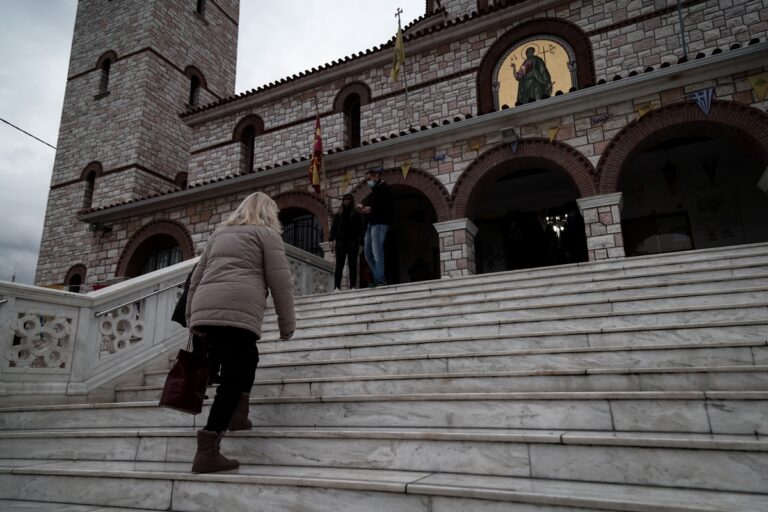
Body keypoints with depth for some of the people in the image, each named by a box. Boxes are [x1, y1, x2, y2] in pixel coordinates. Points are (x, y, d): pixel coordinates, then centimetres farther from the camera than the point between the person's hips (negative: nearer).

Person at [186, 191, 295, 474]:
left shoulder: (220, 233, 29)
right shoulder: (266, 233, 11)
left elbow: (196, 278, 25)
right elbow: (280, 282, 2)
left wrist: (191, 317, 28)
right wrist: (287, 324, 7)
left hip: (204, 310, 7)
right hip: (237, 311, -7)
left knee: (247, 358, 24)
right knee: (233, 377, -4)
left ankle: (236, 415, 17)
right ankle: (207, 450, -7)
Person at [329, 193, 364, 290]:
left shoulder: (356, 215, 13)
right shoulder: (338, 215, 15)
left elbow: (360, 229, 7)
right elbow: (333, 228, 9)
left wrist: (360, 240, -7)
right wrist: (331, 239, -4)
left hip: (353, 242, 0)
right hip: (340, 242, 0)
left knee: (352, 265, -3)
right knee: (339, 265, -4)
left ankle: (352, 287, -5)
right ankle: (337, 287, -7)